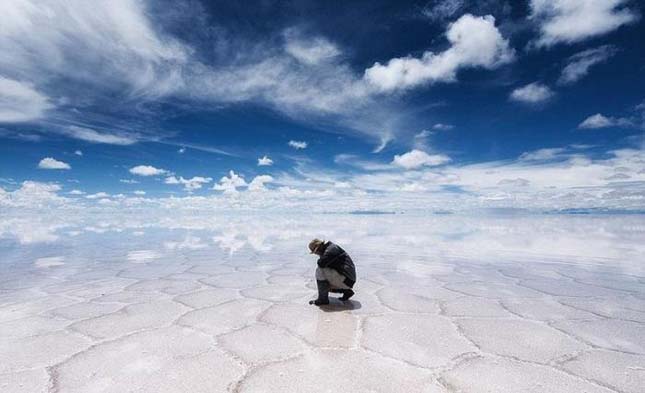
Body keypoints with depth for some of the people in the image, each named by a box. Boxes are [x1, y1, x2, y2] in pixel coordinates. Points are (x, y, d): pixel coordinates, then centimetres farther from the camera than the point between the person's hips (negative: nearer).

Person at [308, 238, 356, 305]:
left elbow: (321, 263, -28)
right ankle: (347, 291, 15)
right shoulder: (329, 249, 14)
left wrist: (320, 260, -5)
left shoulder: (331, 249, -17)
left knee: (320, 271, -17)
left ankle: (323, 299, -10)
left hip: (346, 279, -11)